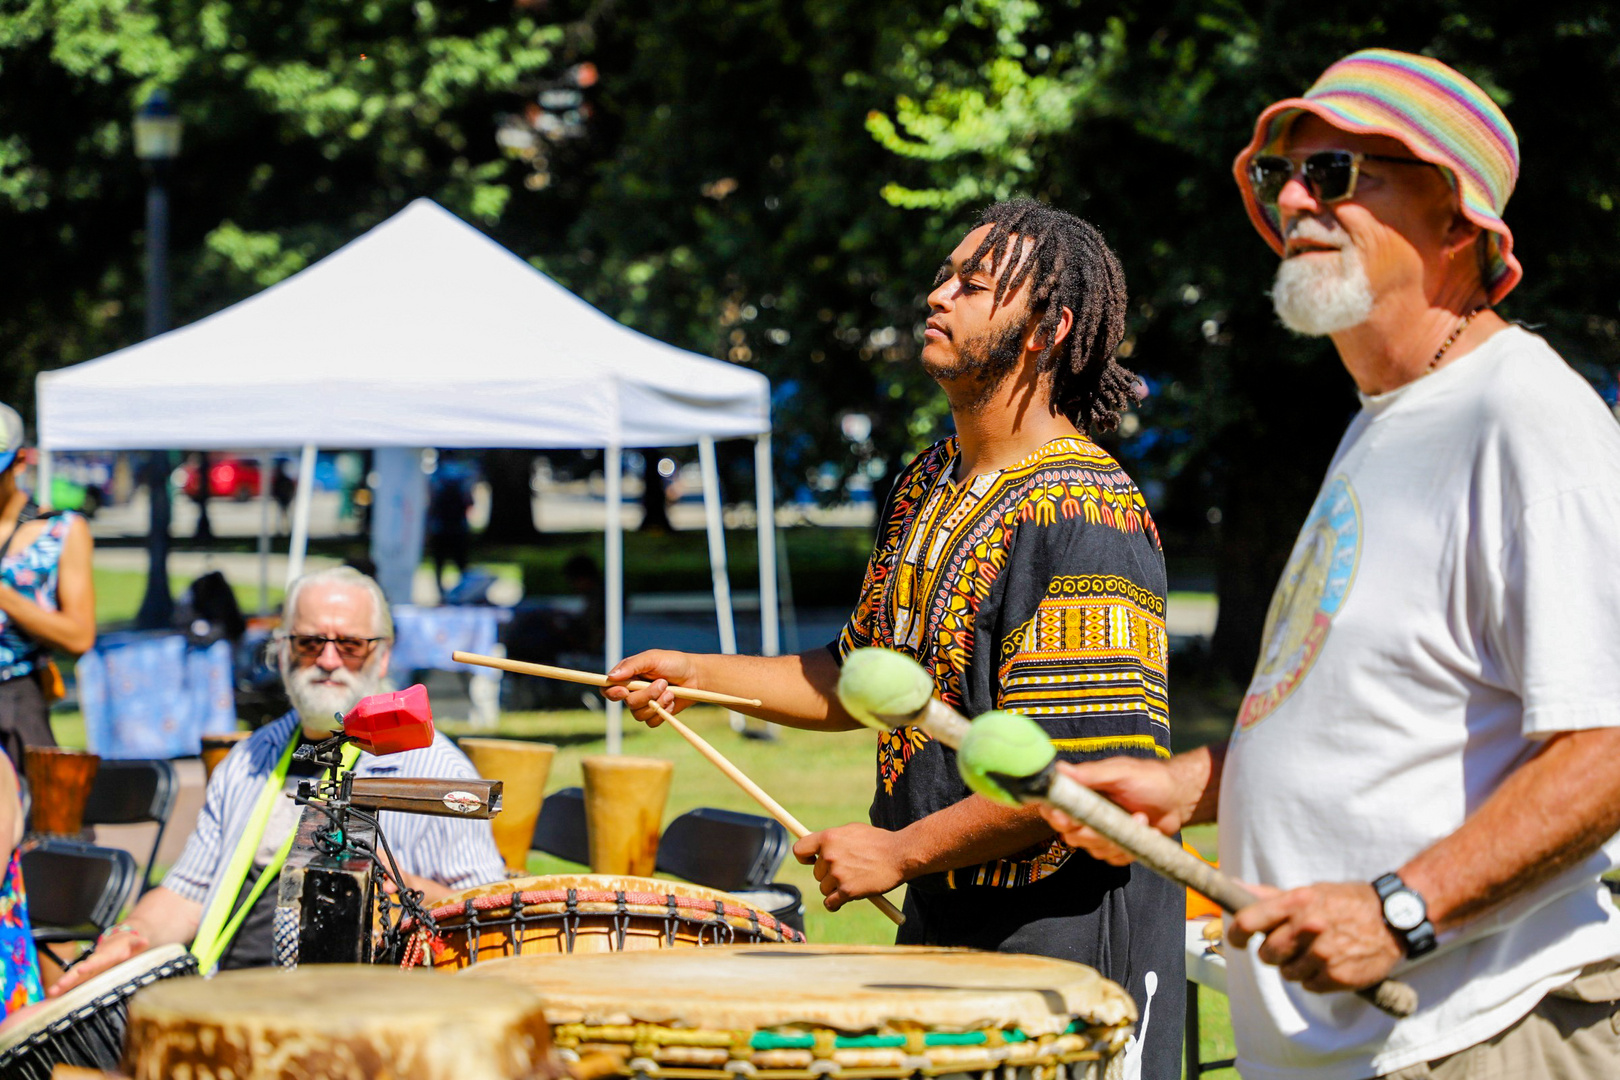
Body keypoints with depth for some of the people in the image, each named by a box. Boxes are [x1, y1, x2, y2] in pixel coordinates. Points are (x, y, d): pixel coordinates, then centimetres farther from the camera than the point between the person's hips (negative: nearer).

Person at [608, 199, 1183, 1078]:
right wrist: (701, 675, 13)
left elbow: (1089, 766, -25)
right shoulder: (927, 487, 11)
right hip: (941, 926, 8)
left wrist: (899, 852, -20)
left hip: (1061, 940, -8)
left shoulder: (1083, 516, -18)